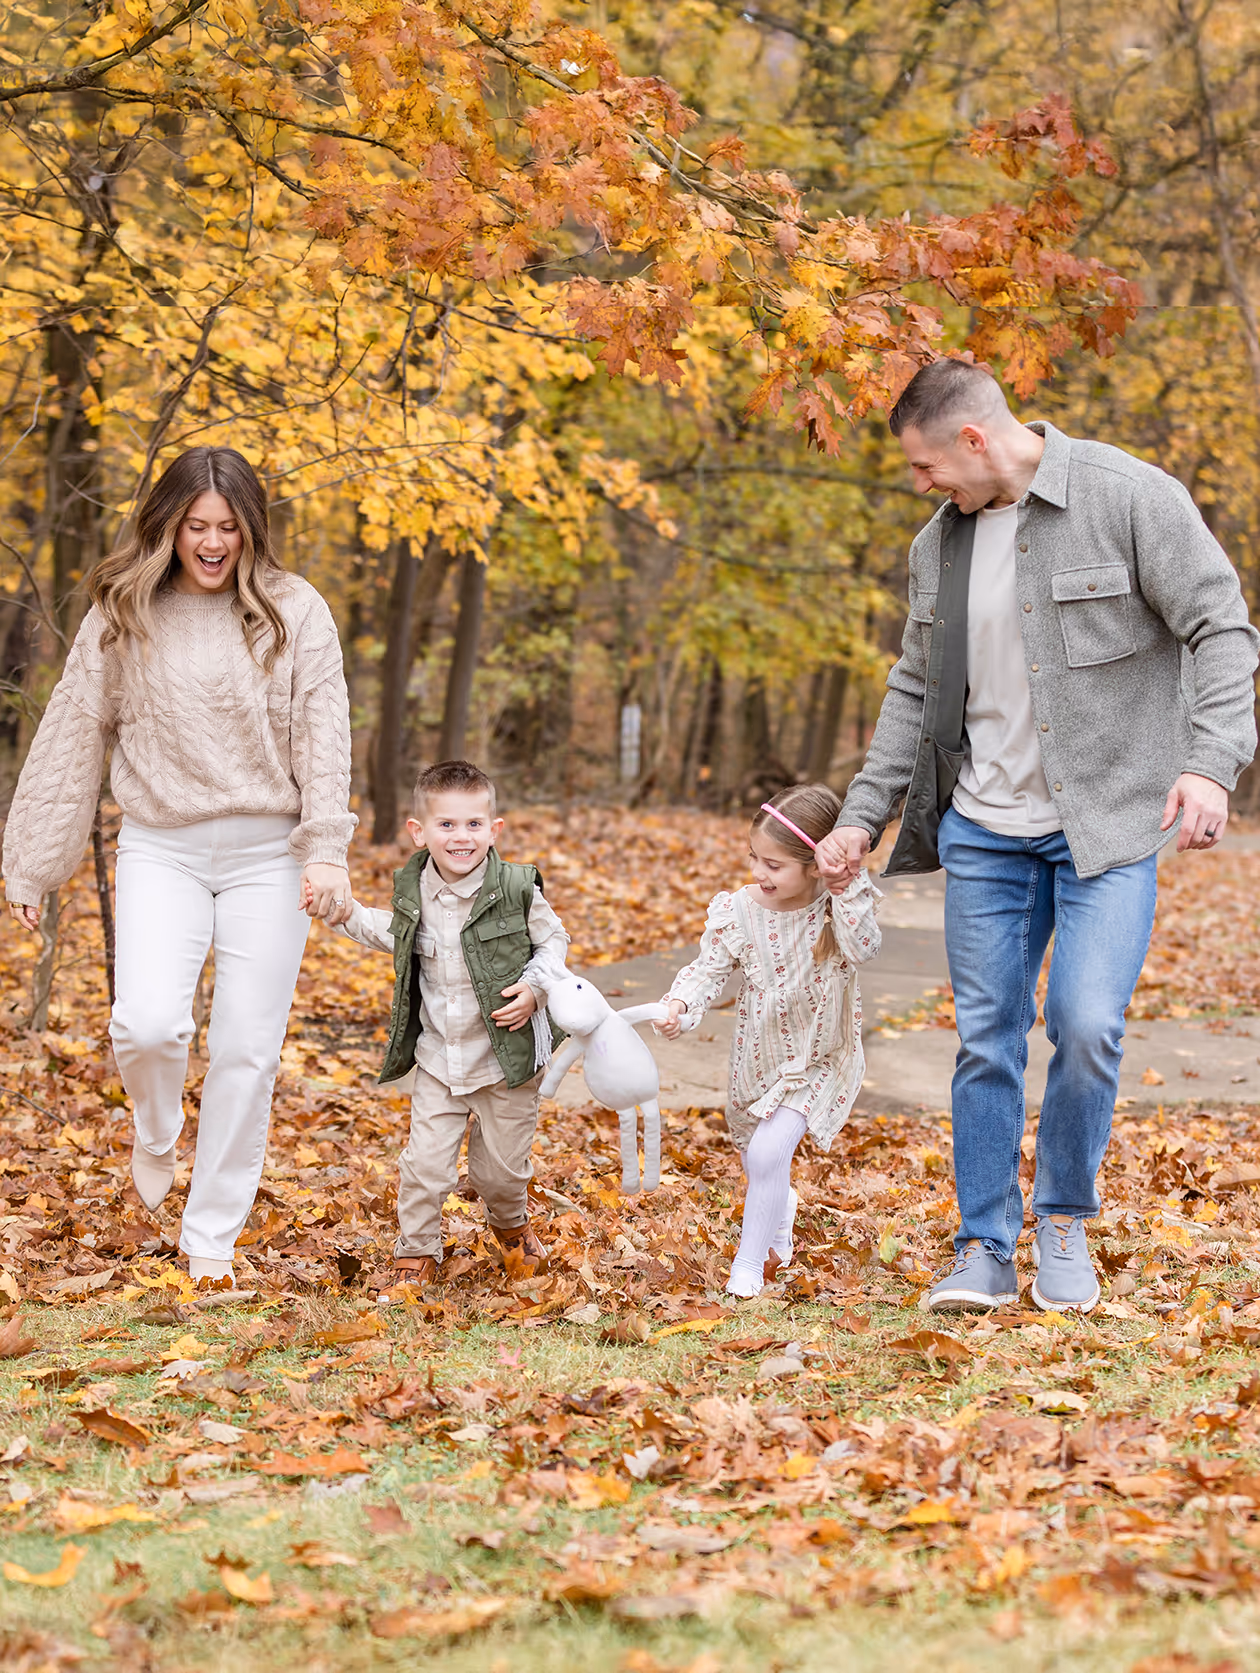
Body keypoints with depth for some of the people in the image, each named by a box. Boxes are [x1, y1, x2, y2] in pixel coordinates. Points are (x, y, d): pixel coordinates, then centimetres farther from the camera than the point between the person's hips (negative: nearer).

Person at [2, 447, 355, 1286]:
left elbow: (324, 733, -4)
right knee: (149, 1023, -19)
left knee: (248, 1050, 0)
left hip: (266, 851, 0)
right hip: (162, 848, 0)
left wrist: (327, 849, -16)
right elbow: (72, 743, 7)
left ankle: (212, 1241, 14)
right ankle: (157, 1132, 17)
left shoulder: (294, 611, 1)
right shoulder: (120, 618, 4)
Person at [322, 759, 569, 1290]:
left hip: (507, 1054, -2)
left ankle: (511, 1224, 43)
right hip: (439, 1057, 2)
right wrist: (349, 914, 8)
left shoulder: (516, 890, -14)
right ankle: (417, 1254, 18)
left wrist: (534, 987, -15)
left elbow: (552, 939, 0)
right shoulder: (413, 892, -3)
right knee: (426, 1163, -3)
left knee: (500, 1167, 9)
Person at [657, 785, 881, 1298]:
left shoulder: (837, 909, -20)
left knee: (768, 1150, -20)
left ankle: (749, 1263, -4)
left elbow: (862, 948, -37)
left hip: (819, 1060, -4)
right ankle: (779, 1210, 58)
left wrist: (848, 886, -43)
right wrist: (680, 1005, -28)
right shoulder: (739, 911, -15)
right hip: (759, 1057, 4)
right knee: (755, 1155, 23)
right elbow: (710, 968, -10)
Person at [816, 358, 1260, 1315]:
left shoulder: (1128, 498, -8)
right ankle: (985, 1252, 13)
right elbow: (916, 692, 19)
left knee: (1086, 1025, -14)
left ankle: (1066, 1223, 10)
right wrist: (863, 816, 14)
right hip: (985, 830, 5)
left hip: (1107, 823, -5)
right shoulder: (938, 545, 10)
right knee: (987, 1040, 3)